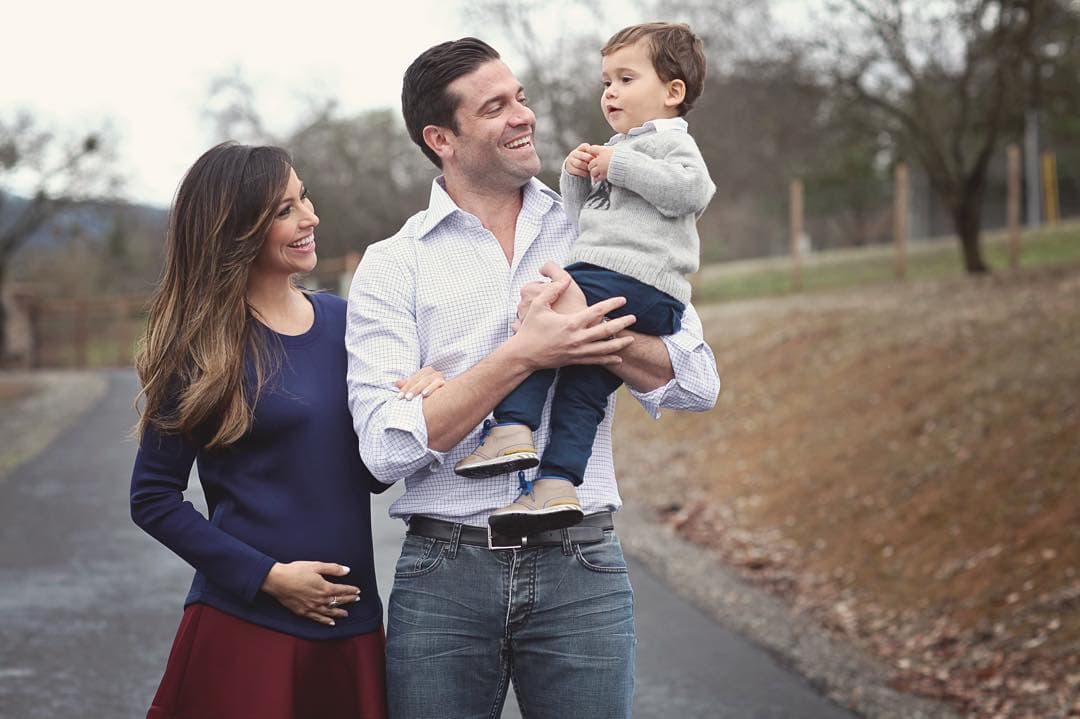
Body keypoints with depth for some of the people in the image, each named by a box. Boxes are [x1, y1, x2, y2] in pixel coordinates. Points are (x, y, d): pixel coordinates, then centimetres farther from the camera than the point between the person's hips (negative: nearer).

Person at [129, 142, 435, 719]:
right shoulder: (200, 347, -6)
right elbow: (153, 500, -4)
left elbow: (371, 473, 12)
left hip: (351, 626, 4)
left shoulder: (343, 322, 7)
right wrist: (268, 576, -11)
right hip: (243, 625, -4)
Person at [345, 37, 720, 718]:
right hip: (445, 574, -1)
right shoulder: (391, 266, 1)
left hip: (580, 568, 1)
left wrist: (583, 327, -15)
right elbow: (387, 447, -10)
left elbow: (698, 381, 2)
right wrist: (523, 354, -18)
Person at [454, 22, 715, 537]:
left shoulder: (669, 142, 4)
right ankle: (558, 485, -13)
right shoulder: (616, 150, 33)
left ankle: (513, 429, -29)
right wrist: (575, 179, 16)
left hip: (636, 284, -9)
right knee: (582, 385, -3)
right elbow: (582, 222, 35)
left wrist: (619, 166, -12)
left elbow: (690, 190, -18)